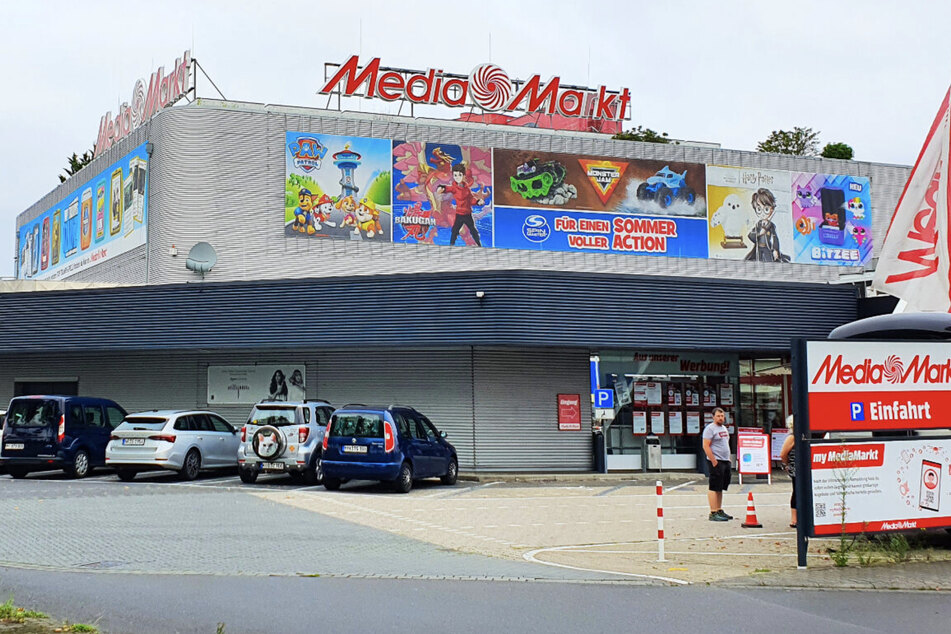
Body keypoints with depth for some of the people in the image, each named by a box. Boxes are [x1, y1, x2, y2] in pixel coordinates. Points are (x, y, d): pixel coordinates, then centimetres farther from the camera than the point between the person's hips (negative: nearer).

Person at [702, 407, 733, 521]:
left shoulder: (724, 428, 19)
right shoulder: (710, 428, -9)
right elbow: (706, 446, -16)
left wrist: (729, 460, 17)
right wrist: (714, 461, -19)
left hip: (726, 461, 9)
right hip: (716, 462, -9)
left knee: (721, 488, 12)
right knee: (714, 488, -8)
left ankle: (719, 511, 18)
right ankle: (713, 513, -9)